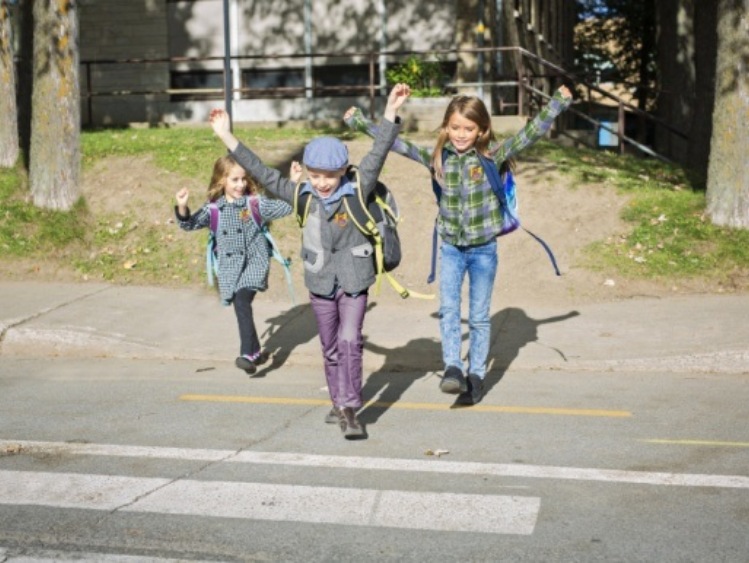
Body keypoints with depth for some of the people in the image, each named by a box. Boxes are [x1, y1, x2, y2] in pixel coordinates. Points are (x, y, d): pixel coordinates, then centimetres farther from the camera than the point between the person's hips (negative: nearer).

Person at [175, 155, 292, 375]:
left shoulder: (255, 202, -3)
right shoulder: (213, 209, 2)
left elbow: (284, 208, -5)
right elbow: (191, 224, -1)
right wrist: (182, 208, -20)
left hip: (254, 260, -4)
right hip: (230, 265, 4)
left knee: (242, 301, -23)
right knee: (240, 306, 11)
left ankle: (247, 354, -23)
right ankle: (256, 352, 30)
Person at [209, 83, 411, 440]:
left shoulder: (357, 191, -9)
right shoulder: (302, 195, -3)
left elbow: (377, 156, -18)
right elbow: (263, 173, -3)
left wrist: (390, 114, -28)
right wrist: (227, 137, -7)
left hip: (353, 279, -3)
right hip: (320, 282, 3)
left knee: (350, 341, -11)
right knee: (331, 348, 14)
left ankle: (349, 409, -6)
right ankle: (339, 404, 28)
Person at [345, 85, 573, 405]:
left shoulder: (493, 156, -8)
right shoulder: (437, 158, -3)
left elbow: (532, 132, -12)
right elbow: (396, 143, 1)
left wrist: (558, 103, -17)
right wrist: (358, 122, 2)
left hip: (483, 250, -1)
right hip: (451, 248, 1)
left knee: (479, 316, 7)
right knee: (448, 310, -13)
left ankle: (476, 376, 16)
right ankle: (452, 369, -13)